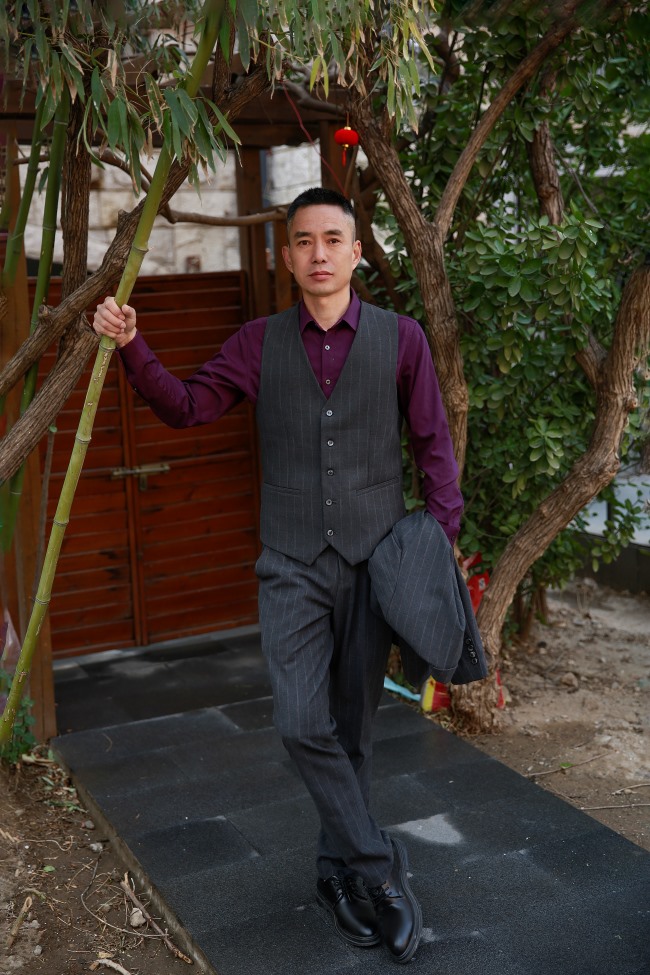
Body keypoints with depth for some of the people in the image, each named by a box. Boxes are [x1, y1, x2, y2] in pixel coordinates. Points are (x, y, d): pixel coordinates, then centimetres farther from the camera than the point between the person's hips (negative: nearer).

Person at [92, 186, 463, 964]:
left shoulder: (400, 338, 2)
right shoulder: (260, 343, 6)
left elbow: (433, 444, 4)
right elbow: (187, 406, 4)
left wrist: (441, 536, -5)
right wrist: (131, 347, -11)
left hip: (374, 560, 0)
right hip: (293, 566, 1)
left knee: (352, 728, 8)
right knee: (302, 724, -11)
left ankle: (340, 872, 27)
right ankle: (379, 866, 7)